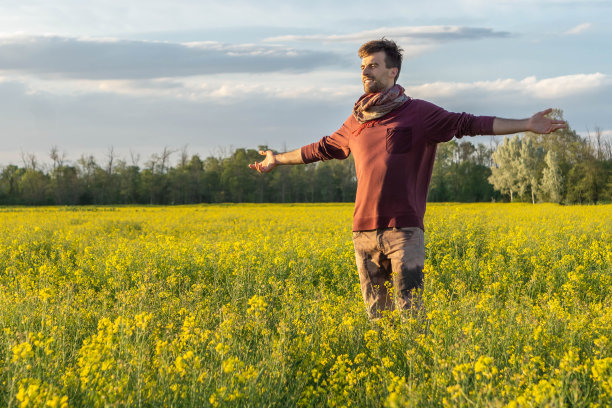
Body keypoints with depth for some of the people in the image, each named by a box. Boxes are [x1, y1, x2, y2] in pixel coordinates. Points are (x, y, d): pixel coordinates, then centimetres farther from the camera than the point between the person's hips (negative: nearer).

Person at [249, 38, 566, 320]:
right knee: (376, 315, 8)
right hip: (364, 231, 5)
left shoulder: (419, 112, 2)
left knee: (409, 311, -8)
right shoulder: (356, 121, 16)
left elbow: (469, 124, -3)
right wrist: (277, 159, 41)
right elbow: (323, 148, 31)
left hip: (404, 230, -5)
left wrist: (527, 124, -10)